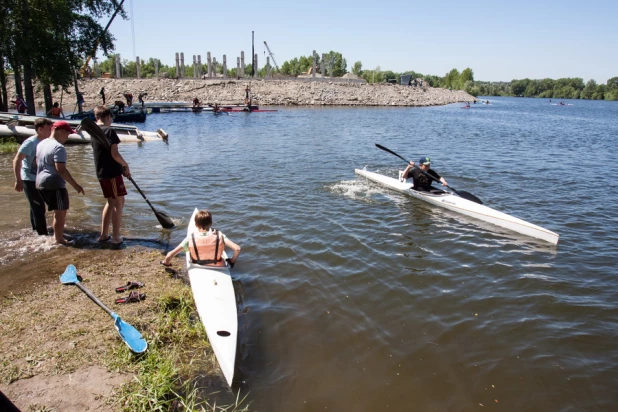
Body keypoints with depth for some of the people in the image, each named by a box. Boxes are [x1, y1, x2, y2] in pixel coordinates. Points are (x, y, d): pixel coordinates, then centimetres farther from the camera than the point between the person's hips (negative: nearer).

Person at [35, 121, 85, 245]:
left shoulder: (41, 144, 13)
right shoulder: (58, 147, -17)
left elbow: (37, 163, 21)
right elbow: (61, 169, -25)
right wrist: (75, 185, -23)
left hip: (41, 183, 10)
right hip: (55, 185, -10)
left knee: (59, 212, 22)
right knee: (61, 213, -1)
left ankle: (57, 235, 30)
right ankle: (59, 240, 5)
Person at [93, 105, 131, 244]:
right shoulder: (109, 131, -13)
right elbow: (114, 154, -20)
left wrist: (122, 168, 16)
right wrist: (126, 165, -3)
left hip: (101, 173, 8)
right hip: (112, 172, -8)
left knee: (110, 202, 19)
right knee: (119, 203, 1)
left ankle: (104, 234, 22)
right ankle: (116, 237, 2)